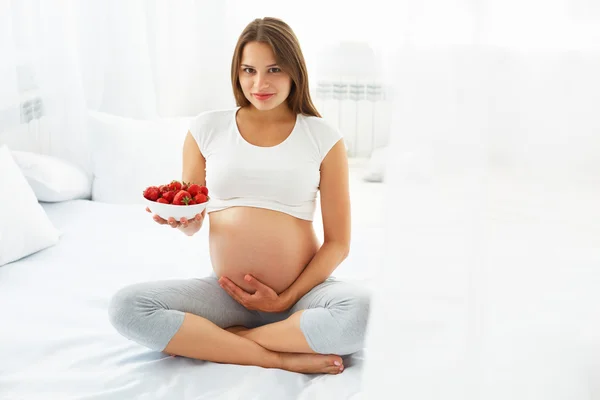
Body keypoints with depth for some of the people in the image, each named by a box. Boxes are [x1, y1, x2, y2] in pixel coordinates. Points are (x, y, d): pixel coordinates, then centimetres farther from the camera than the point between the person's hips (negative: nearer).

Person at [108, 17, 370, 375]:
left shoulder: (322, 137, 0)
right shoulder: (207, 128, 5)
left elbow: (338, 242, 0)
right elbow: (193, 224, 12)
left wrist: (287, 299, -10)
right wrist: (181, 220, -12)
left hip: (302, 292, -2)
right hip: (225, 292, 2)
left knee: (362, 311, -34)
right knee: (126, 307, -22)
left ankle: (213, 339, -16)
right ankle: (282, 358, -18)